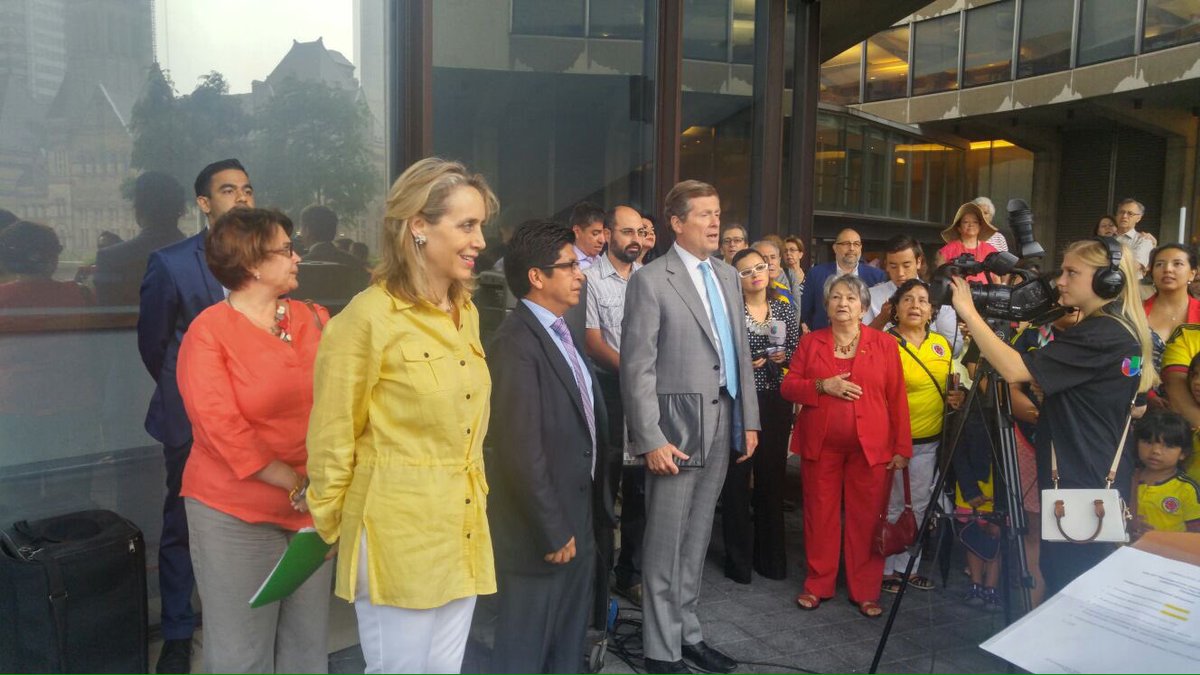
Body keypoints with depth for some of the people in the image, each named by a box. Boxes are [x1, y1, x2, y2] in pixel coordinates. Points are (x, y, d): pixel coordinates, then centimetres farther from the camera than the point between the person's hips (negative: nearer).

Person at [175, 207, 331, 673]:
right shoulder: (209, 331, -8)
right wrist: (295, 485, -14)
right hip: (236, 514, -4)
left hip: (313, 507, 4)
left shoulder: (314, 319, 5)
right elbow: (222, 427, -14)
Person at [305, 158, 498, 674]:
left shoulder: (466, 313, 8)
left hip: (462, 527, 7)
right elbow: (332, 441, -8)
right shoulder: (368, 317, -15)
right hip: (399, 530, -6)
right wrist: (330, 529, 0)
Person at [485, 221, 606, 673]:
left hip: (576, 521, 9)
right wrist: (552, 532, -17)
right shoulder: (516, 343, -21)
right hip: (540, 532, -8)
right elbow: (521, 452, -24)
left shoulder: (561, 334, 9)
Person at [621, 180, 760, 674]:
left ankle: (688, 634, 30)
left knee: (696, 538, 16)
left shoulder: (728, 277, 13)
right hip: (677, 427, -6)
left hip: (723, 423, 6)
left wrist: (748, 420, 12)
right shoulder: (650, 281, -8)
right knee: (665, 542, 4)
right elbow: (637, 370, -13)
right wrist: (651, 440, -17)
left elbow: (740, 353, 16)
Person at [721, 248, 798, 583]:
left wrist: (783, 356, -7)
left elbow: (797, 352, 13)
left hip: (775, 402, 4)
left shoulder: (786, 309, 9)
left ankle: (771, 555, 26)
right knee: (736, 477, 1)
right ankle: (738, 558, 16)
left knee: (772, 476, 11)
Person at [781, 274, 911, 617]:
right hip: (820, 445, 1)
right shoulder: (810, 342, 7)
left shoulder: (884, 344, 4)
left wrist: (902, 447, -3)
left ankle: (866, 590, 18)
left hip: (870, 446, -1)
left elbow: (897, 399, 2)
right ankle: (818, 585, 21)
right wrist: (823, 385, -13)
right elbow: (788, 386, 4)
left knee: (866, 518, 4)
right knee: (820, 515, 7)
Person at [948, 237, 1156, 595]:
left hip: (1078, 488, -10)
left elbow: (1014, 369, -28)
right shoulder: (1124, 332, 12)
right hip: (1102, 485, 10)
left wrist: (969, 312, -23)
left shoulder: (1099, 336, -20)